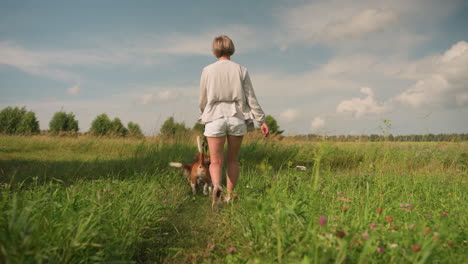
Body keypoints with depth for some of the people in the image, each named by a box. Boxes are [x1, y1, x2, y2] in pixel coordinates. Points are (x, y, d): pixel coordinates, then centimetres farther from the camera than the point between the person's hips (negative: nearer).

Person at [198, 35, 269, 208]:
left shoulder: (208, 70, 2)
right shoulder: (241, 70, 3)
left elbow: (203, 100, 8)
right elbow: (251, 98, 0)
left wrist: (204, 114, 28)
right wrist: (262, 120, 4)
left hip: (215, 118, -1)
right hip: (237, 118, 2)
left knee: (216, 161, 2)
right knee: (233, 159, 17)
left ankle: (216, 186, -27)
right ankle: (229, 196, 21)